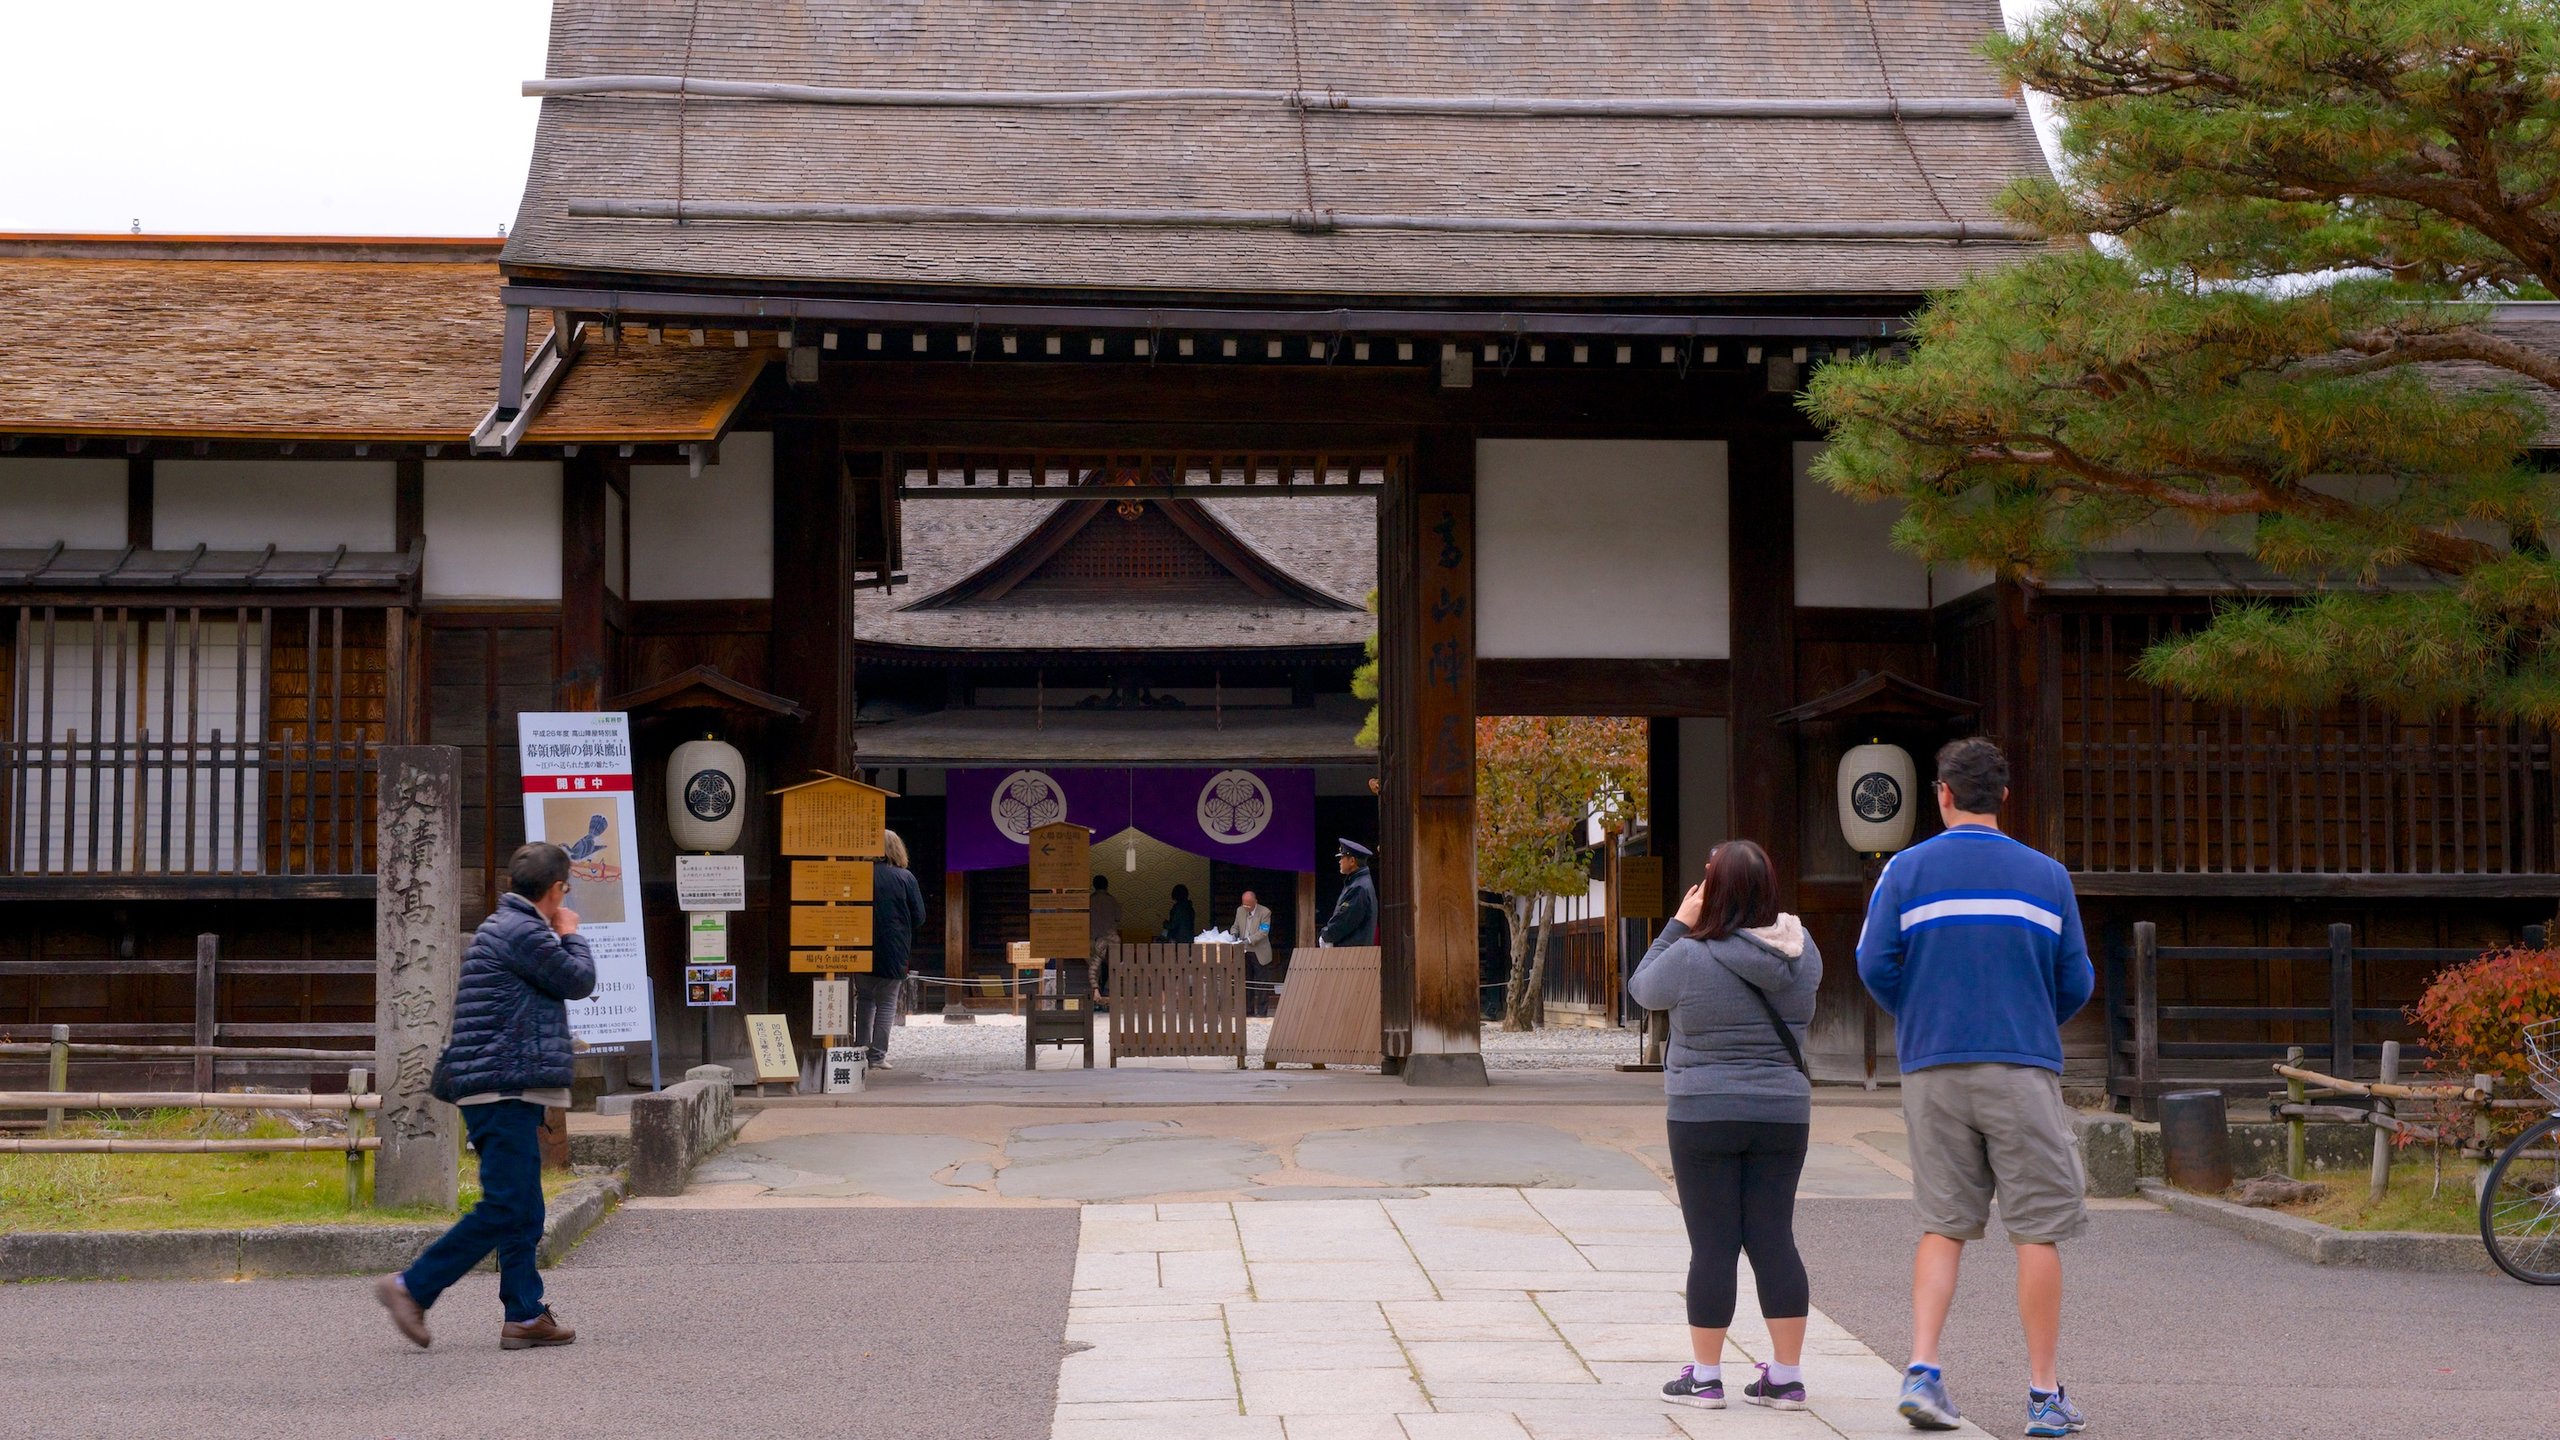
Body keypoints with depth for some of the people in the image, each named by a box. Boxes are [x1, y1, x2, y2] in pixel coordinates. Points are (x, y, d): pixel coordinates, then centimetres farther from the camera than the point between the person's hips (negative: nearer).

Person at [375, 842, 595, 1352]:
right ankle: (412, 1287, -7)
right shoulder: (524, 933, -14)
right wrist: (570, 933, 10)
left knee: (524, 1212, 9)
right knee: (503, 1208, -10)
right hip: (506, 1086, -11)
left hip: (505, 1092, 11)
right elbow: (580, 981, -3)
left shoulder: (501, 927, 20)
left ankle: (525, 1315, 10)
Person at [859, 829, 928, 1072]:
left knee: (864, 998, 17)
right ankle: (878, 1055, 3)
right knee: (887, 1002, 6)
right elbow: (919, 917, -4)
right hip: (894, 952, -1)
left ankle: (861, 1046, 14)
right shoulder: (906, 878, -6)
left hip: (862, 951, 1)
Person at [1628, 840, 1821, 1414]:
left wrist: (1680, 925, 4)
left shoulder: (1691, 957, -16)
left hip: (1705, 1115, -4)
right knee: (1774, 1241, 9)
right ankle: (1786, 1376, 11)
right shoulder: (1801, 950, -2)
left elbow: (1641, 989, 2)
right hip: (1783, 1114, 4)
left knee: (1713, 1245, 3)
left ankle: (1705, 1376, 9)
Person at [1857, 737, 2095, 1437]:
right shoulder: (2047, 875, 5)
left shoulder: (1907, 870, 3)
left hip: (1932, 1069, 1)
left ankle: (1922, 1371, -4)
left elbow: (1874, 963, -5)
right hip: (2023, 1069, -1)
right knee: (2037, 1231, 3)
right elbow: (2077, 982, 5)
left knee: (1943, 1225, 9)